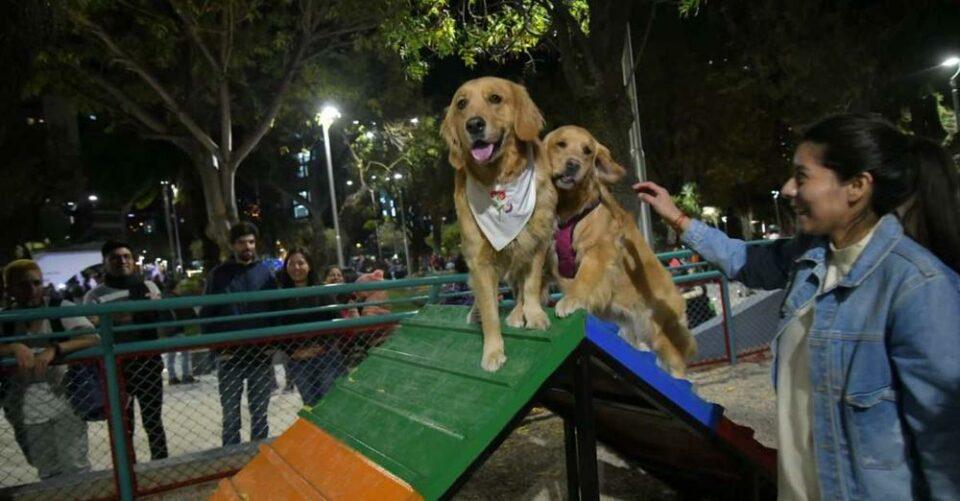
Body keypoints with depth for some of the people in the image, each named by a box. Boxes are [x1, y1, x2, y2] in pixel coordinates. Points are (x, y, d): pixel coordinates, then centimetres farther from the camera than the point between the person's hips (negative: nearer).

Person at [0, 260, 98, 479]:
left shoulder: (60, 307, -9)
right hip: (27, 410, 3)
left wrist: (54, 349, -33)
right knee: (48, 473, 17)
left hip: (65, 402, -3)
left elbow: (93, 338, -19)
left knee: (76, 468, 3)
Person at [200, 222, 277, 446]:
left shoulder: (265, 272, 4)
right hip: (229, 357, -1)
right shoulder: (219, 274, 1)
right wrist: (217, 347, -8)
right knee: (230, 417, 8)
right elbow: (206, 314, 1)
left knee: (260, 414, 12)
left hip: (261, 355, 1)